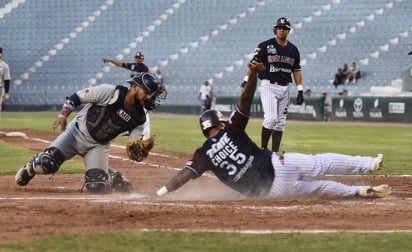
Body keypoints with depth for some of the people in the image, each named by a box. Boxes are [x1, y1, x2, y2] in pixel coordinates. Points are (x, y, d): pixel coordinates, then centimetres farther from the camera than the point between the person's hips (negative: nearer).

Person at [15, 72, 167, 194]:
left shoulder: (139, 118, -8)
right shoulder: (110, 92, -19)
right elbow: (77, 97, -12)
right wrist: (63, 115, -22)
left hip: (99, 146, 3)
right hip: (77, 133, -3)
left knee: (97, 187, -15)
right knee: (46, 164, -20)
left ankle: (114, 177, 20)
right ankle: (30, 168, 16)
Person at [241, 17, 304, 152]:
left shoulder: (293, 49, 10)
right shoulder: (265, 46, -3)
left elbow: (297, 70, 13)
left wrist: (300, 90, 7)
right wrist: (247, 79, -15)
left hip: (284, 88, 5)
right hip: (268, 86, -5)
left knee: (280, 122, 6)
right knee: (270, 118, -18)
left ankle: (275, 153, 10)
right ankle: (263, 149, -6)